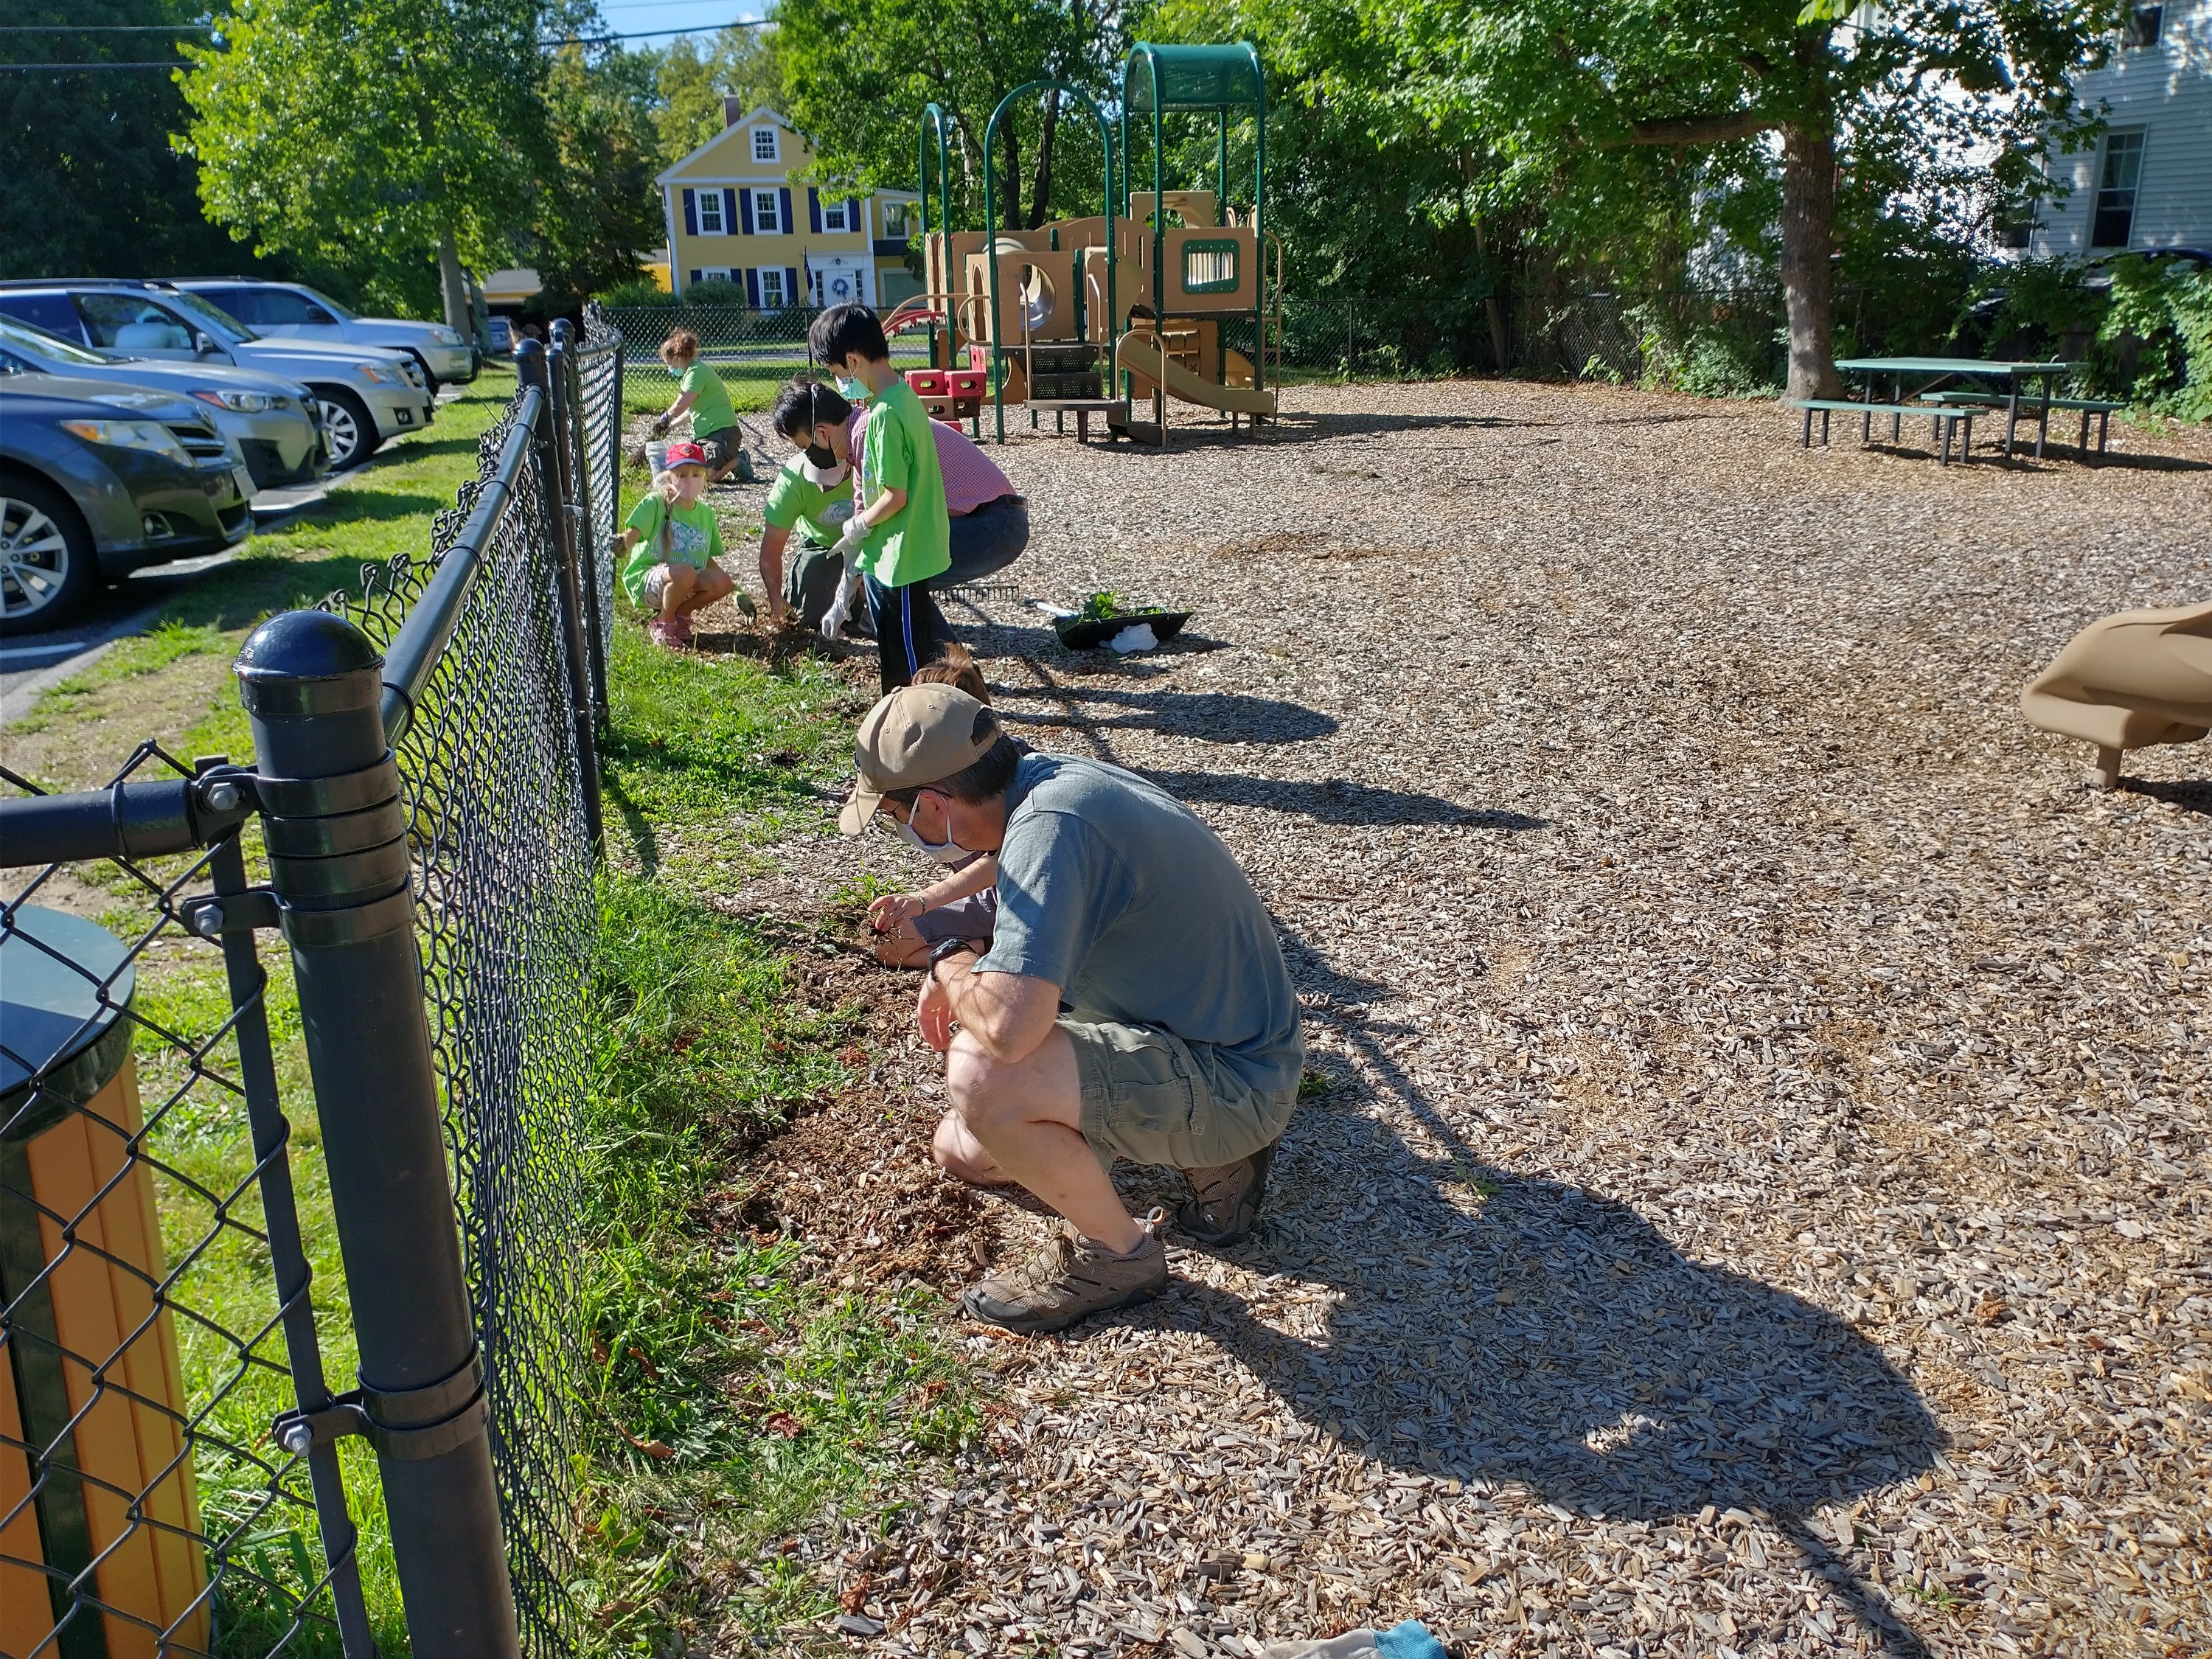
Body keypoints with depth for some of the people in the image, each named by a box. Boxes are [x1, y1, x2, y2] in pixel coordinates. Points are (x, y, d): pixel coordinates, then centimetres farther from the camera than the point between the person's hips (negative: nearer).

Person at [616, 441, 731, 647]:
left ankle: (681, 614, 4)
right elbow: (632, 534, -23)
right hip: (645, 582, -5)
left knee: (722, 583, -24)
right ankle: (663, 624, -11)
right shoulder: (655, 503, -9)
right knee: (684, 571, -37)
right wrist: (621, 544, -48)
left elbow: (708, 561, 17)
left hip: (687, 584, 5)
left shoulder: (706, 513, 9)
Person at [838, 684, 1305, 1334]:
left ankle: (1118, 1252, -4)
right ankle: (1215, 1156, 20)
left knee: (980, 1074, -31)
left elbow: (1008, 1027, -38)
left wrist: (952, 968, -17)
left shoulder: (1049, 826, -29)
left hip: (1234, 1081, -10)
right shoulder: (1050, 775, 0)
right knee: (962, 1152, 16)